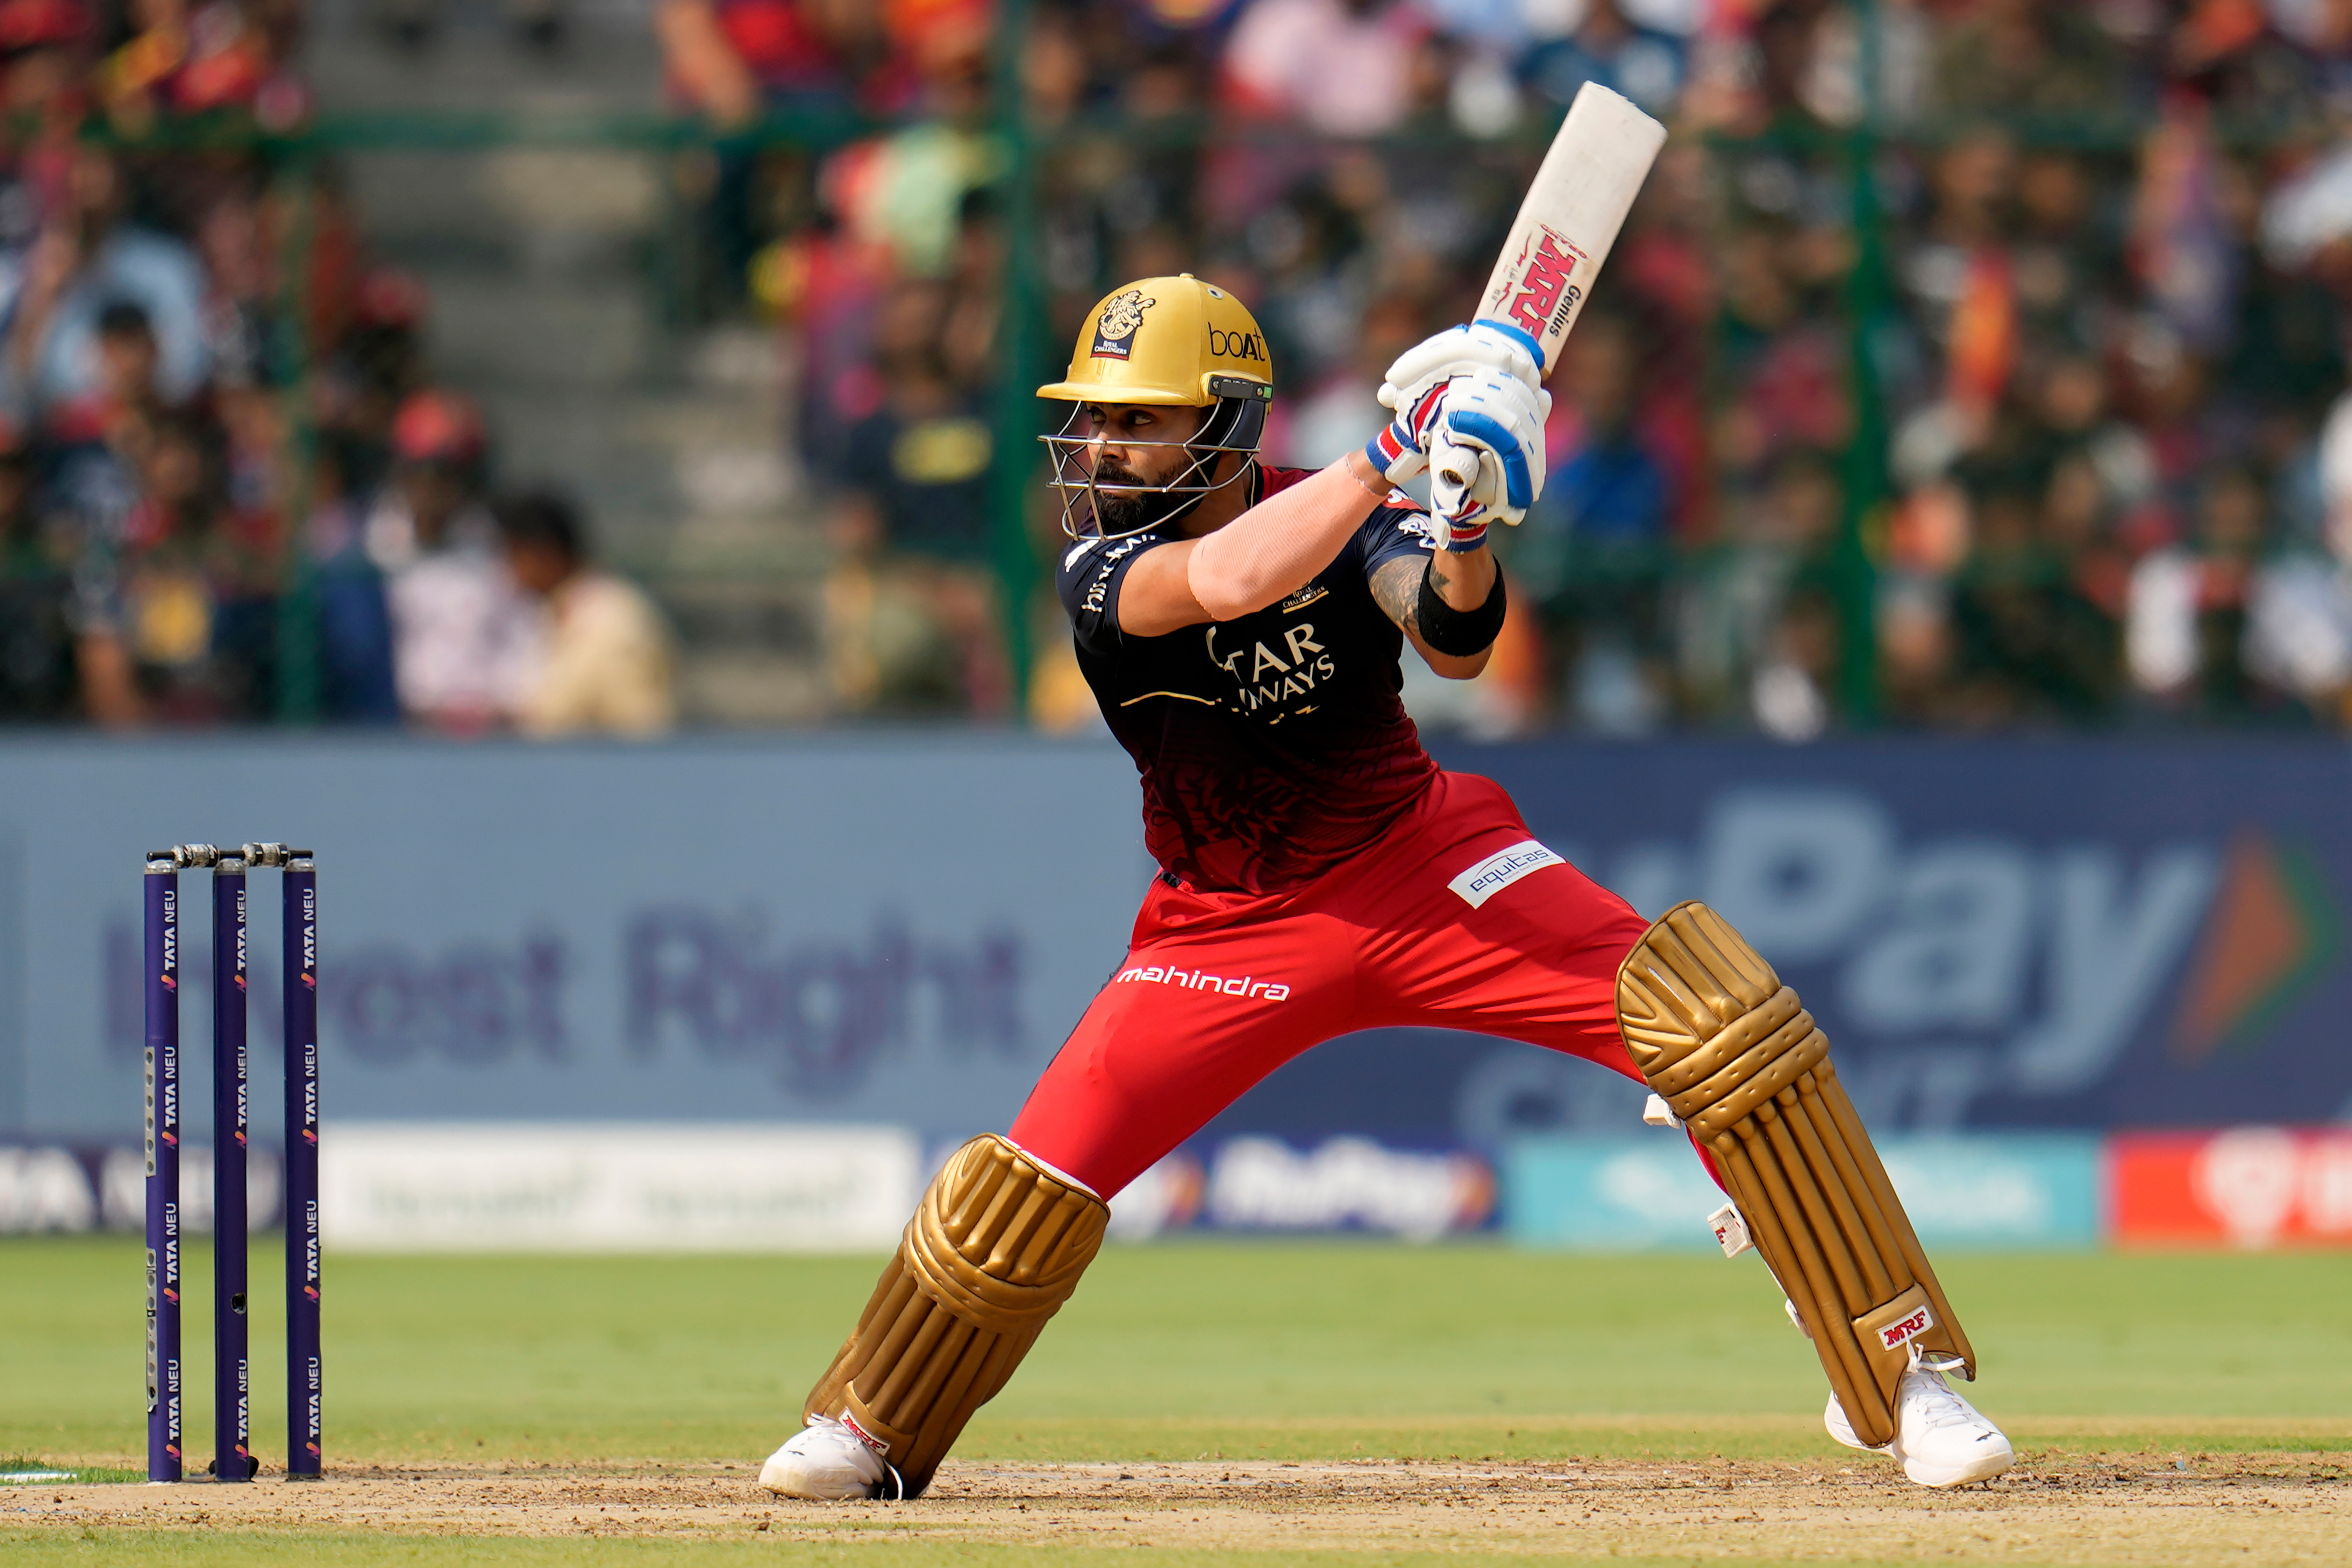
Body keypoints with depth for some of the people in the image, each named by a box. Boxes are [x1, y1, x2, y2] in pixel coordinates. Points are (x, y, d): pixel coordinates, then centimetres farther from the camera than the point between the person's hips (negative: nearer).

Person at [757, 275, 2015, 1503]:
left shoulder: (1342, 516, -11)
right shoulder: (1101, 570, -17)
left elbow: (1454, 646, -26)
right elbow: (1227, 581, -38)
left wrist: (1462, 530, -45)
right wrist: (1392, 460, -43)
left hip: (1424, 865, 0)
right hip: (1230, 929, 0)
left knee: (1715, 1017, -19)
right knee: (1038, 1182, -9)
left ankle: (1890, 1374, -11)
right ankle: (868, 1432, 20)